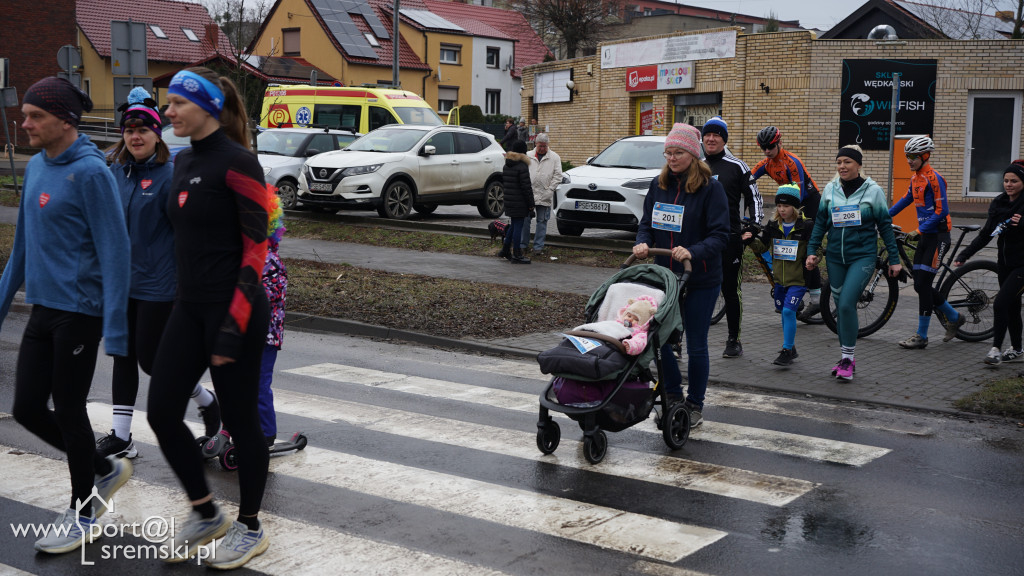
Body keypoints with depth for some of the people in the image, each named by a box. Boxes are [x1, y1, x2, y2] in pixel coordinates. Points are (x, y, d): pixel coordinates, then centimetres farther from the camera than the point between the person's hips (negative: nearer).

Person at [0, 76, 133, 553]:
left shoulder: (90, 172, -15)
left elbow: (114, 251, -17)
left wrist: (115, 327, -20)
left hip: (79, 312, -7)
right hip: (43, 308, 8)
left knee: (68, 411, 3)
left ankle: (82, 512, 22)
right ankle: (106, 470, 30)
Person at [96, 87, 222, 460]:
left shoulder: (169, 175, -12)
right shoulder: (115, 173, 6)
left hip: (156, 285, -6)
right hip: (120, 282, 6)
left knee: (150, 358, -1)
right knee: (123, 356, 10)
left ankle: (207, 401, 23)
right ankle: (121, 437, 18)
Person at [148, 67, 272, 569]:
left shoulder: (237, 162, -14)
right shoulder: (183, 162, 11)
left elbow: (256, 248, -16)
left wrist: (234, 327, -19)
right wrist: (186, 296, 19)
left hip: (232, 310, -8)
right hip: (189, 307, 8)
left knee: (240, 420, 4)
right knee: (162, 413, 6)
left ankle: (250, 528, 22)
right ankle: (205, 515, 25)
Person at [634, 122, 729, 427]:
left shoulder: (710, 187, -9)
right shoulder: (658, 185, 6)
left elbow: (720, 235, -13)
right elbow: (647, 223, 12)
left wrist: (693, 252, -28)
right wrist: (643, 242, -9)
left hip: (701, 280, -4)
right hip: (664, 276, 4)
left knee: (696, 345, 4)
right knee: (660, 338, 6)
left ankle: (695, 405, 20)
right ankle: (673, 396, 25)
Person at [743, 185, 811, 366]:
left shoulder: (806, 226, -10)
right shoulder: (773, 226, 4)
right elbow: (763, 247, 12)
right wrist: (752, 240, -6)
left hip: (799, 278, -5)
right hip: (780, 277, 5)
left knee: (788, 310, -14)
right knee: (784, 312, 13)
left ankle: (787, 351, -6)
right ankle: (791, 348, 27)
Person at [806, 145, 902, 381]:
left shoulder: (873, 190, -3)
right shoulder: (830, 189, 5)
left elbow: (885, 226, 1)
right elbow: (820, 222, 12)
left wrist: (894, 260, 2)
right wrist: (811, 251, 3)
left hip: (863, 256, -4)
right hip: (835, 257, 4)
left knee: (847, 304, -18)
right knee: (841, 307, 9)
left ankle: (848, 358, -8)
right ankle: (846, 359, 21)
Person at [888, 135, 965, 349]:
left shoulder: (934, 178, -15)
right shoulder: (916, 177, 11)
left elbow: (941, 211, -19)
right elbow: (906, 199, 26)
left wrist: (919, 231, -20)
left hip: (937, 237, -9)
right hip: (924, 236, 9)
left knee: (923, 285, -9)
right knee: (920, 285, 8)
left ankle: (921, 336, -2)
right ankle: (954, 317, 27)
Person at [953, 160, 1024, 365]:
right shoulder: (998, 203, 7)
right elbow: (986, 234, 11)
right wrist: (964, 255, 4)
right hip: (1005, 262, 7)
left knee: (1001, 303, -16)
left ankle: (996, 349, -9)